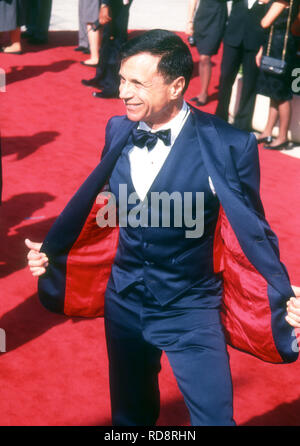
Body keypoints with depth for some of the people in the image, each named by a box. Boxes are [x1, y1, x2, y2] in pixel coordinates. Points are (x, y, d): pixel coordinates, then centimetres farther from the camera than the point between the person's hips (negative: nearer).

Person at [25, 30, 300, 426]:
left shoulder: (228, 146, -20)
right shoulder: (118, 131, -4)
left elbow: (252, 233, -12)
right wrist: (50, 253, 6)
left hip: (191, 313, -4)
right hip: (123, 305, 5)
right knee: (130, 414, 24)